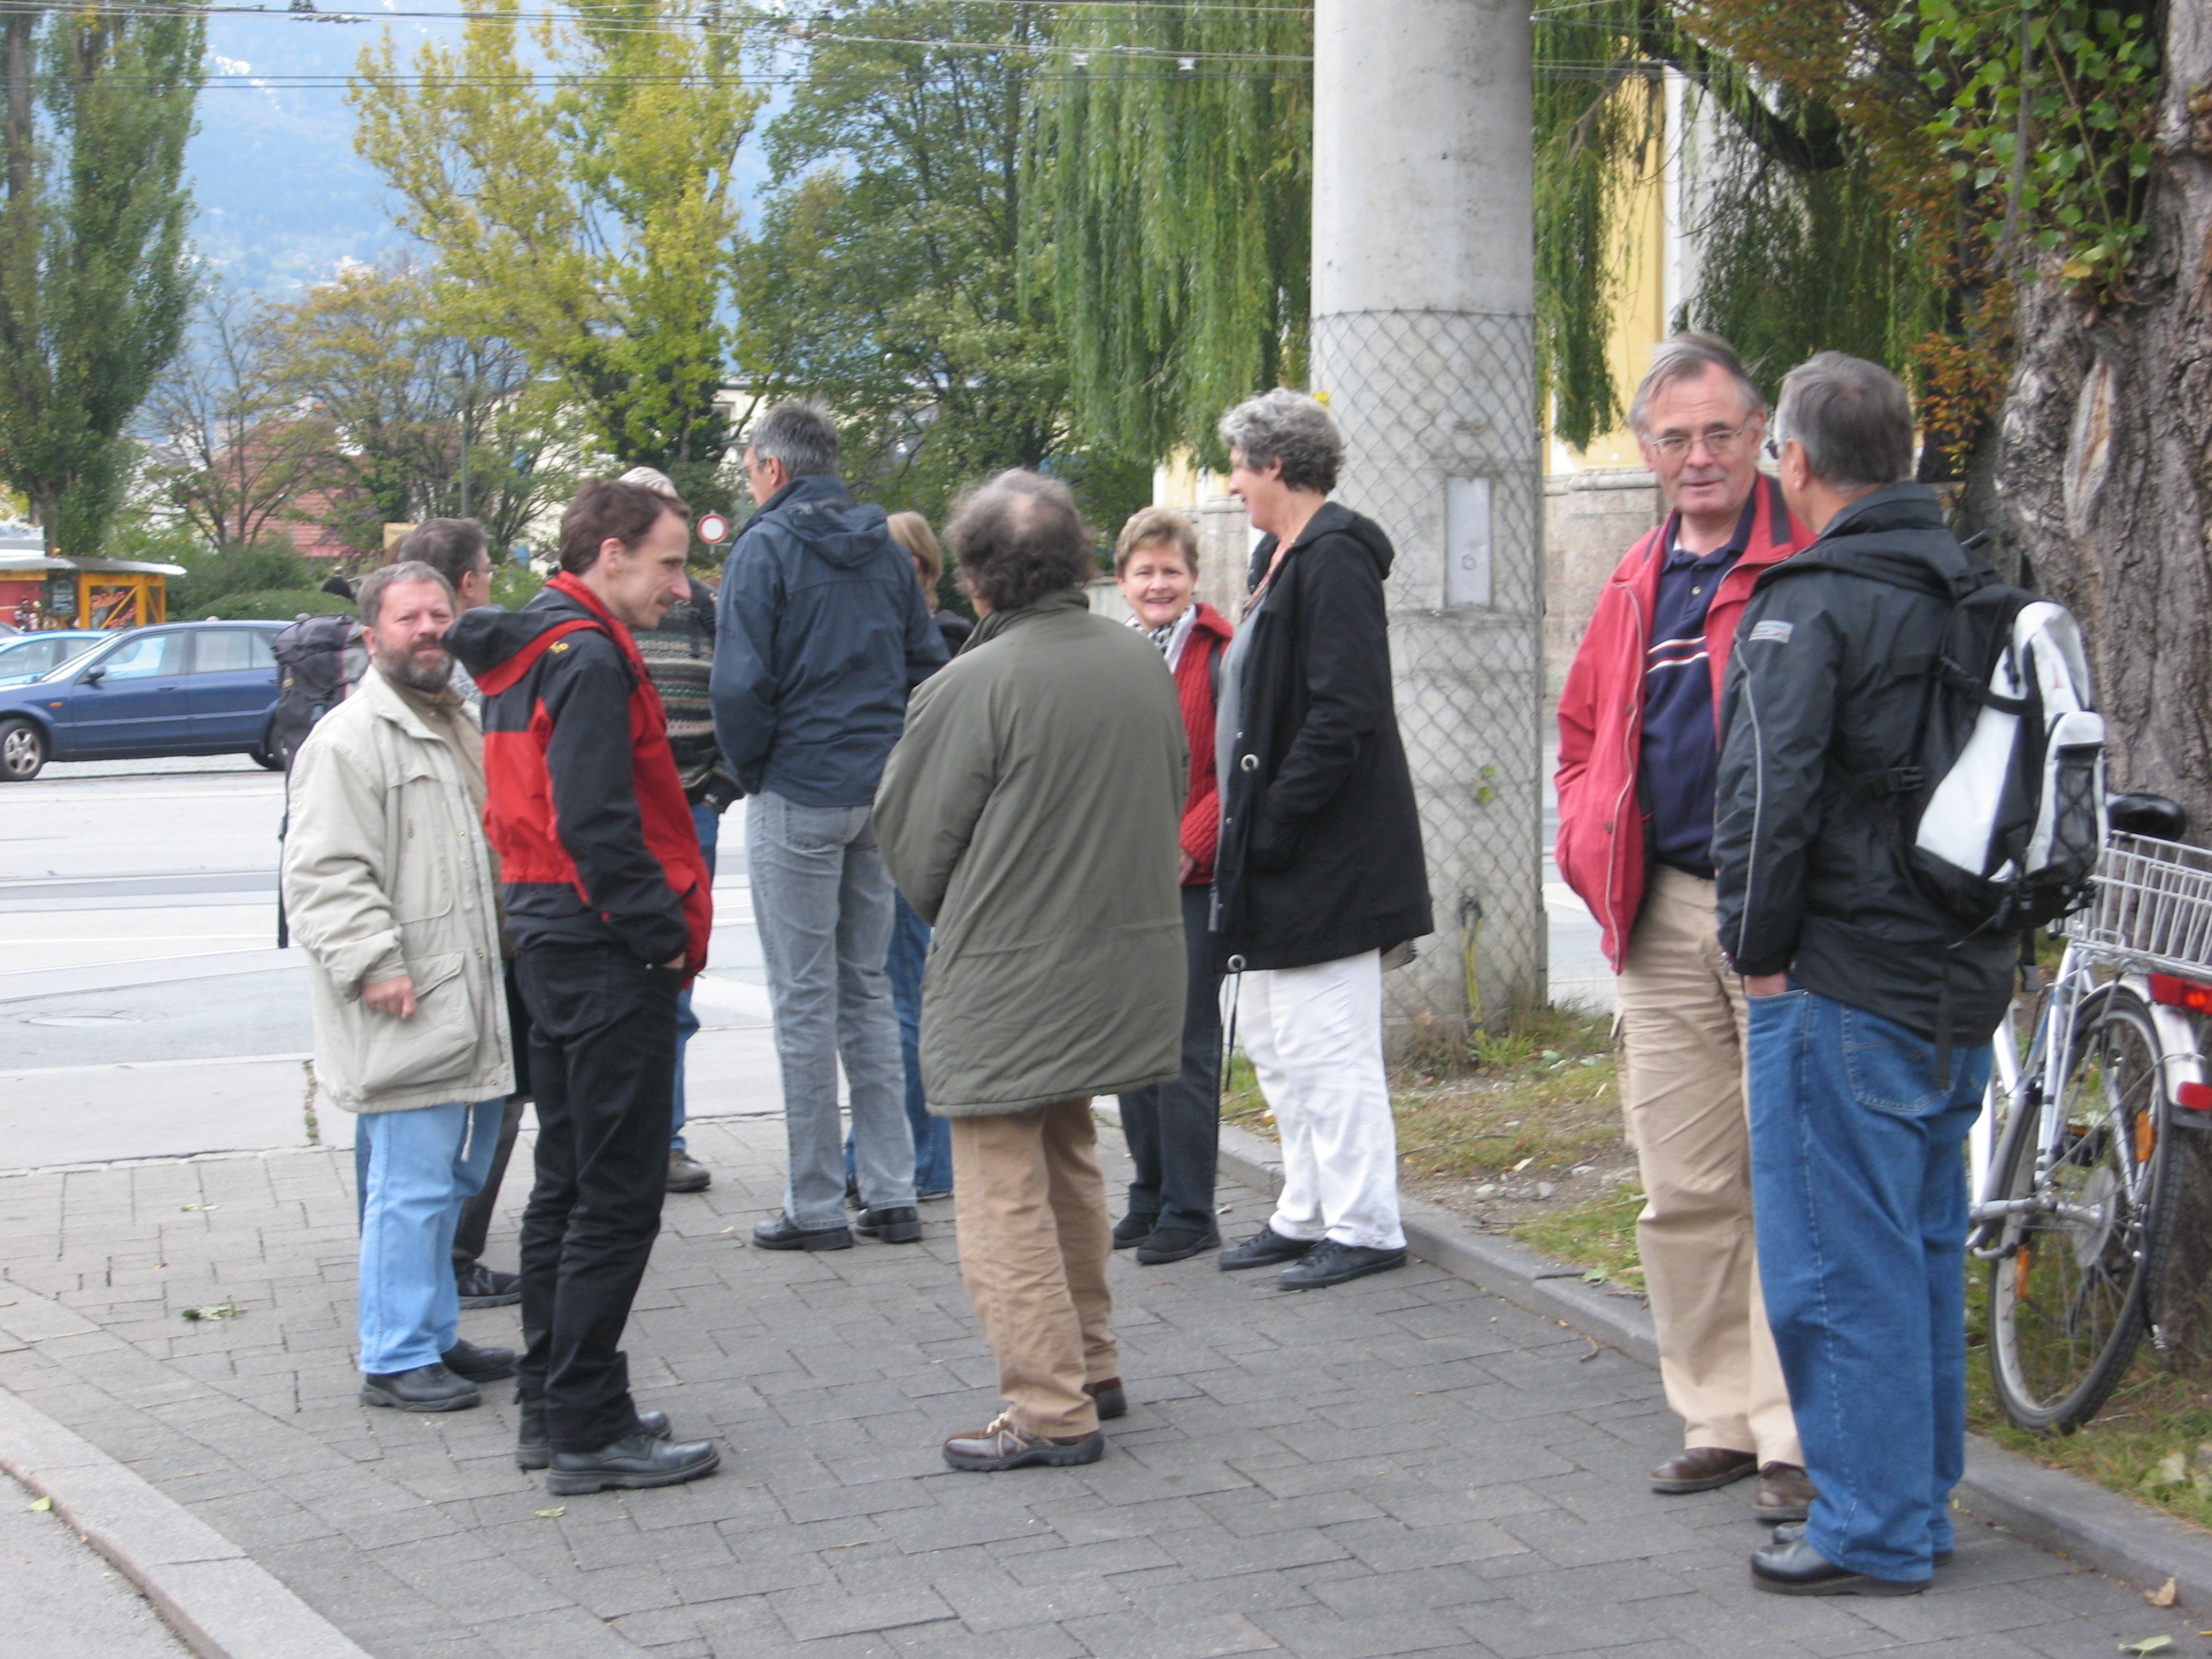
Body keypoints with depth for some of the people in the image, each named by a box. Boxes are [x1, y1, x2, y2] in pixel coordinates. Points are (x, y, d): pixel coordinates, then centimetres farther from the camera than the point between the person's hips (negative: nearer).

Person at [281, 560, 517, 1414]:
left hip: (467, 1006, 10)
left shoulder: (457, 726, 19)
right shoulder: (348, 738, -12)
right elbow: (324, 873, -18)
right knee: (411, 1183, -8)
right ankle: (397, 1358, -1)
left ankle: (433, 1333, 26)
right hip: (404, 1016, -10)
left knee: (458, 1174, 15)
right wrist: (372, 963, -24)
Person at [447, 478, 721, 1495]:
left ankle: (552, 1408, 24)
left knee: (567, 1184, 16)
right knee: (617, 1198, -5)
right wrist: (666, 934, -15)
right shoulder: (589, 659, -16)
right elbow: (598, 824, -23)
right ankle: (587, 1430, -1)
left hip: (553, 943, 10)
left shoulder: (531, 651, 15)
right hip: (607, 956, -10)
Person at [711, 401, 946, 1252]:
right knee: (868, 988, 13)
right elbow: (928, 663, 11)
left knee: (805, 1000, 0)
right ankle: (890, 1192, 13)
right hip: (881, 795, 6)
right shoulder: (886, 548, 10)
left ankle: (816, 1205, 3)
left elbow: (741, 683, -15)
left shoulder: (765, 547, -9)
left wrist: (751, 771, 0)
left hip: (799, 796, -6)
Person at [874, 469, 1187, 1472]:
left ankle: (1052, 1413, 2)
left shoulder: (973, 685, -18)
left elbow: (915, 844, -8)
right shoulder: (1142, 664, 2)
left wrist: (949, 920, 11)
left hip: (1008, 982, -7)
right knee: (1069, 1167, 22)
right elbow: (1172, 801, 15)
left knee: (1006, 1199, 1)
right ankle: (1091, 1367, 30)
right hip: (1126, 966, 7)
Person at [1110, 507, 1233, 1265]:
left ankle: (1188, 1211, 5)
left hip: (1192, 881, -6)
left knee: (1186, 1049, -4)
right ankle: (1149, 1196, 23)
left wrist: (1186, 847, -16)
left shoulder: (1219, 656, -6)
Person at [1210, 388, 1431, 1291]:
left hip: (1326, 859, -11)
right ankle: (1307, 1214, 25)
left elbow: (1344, 712, -23)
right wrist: (1245, 826, 14)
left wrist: (1274, 819, -21)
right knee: (1276, 1043, 16)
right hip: (1280, 854, 11)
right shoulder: (1282, 555, 15)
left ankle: (1364, 1226, 4)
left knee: (1326, 1046, -5)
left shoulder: (1335, 558, -16)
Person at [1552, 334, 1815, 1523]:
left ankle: (1793, 1437, 2)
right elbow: (1583, 735, 28)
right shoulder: (1637, 585, 16)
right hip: (1663, 920, 7)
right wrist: (1595, 856, 14)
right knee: (1683, 1192, 10)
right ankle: (1718, 1417, 21)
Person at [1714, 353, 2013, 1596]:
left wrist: (1760, 949, -8)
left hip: (1845, 988, -8)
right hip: (1964, 986, 9)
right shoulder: (1975, 595, 12)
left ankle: (1871, 1532, 5)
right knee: (1925, 1250, 17)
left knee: (1842, 1264, -1)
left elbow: (1769, 792, -20)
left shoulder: (1810, 604, -14)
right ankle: (1922, 1504, 27)